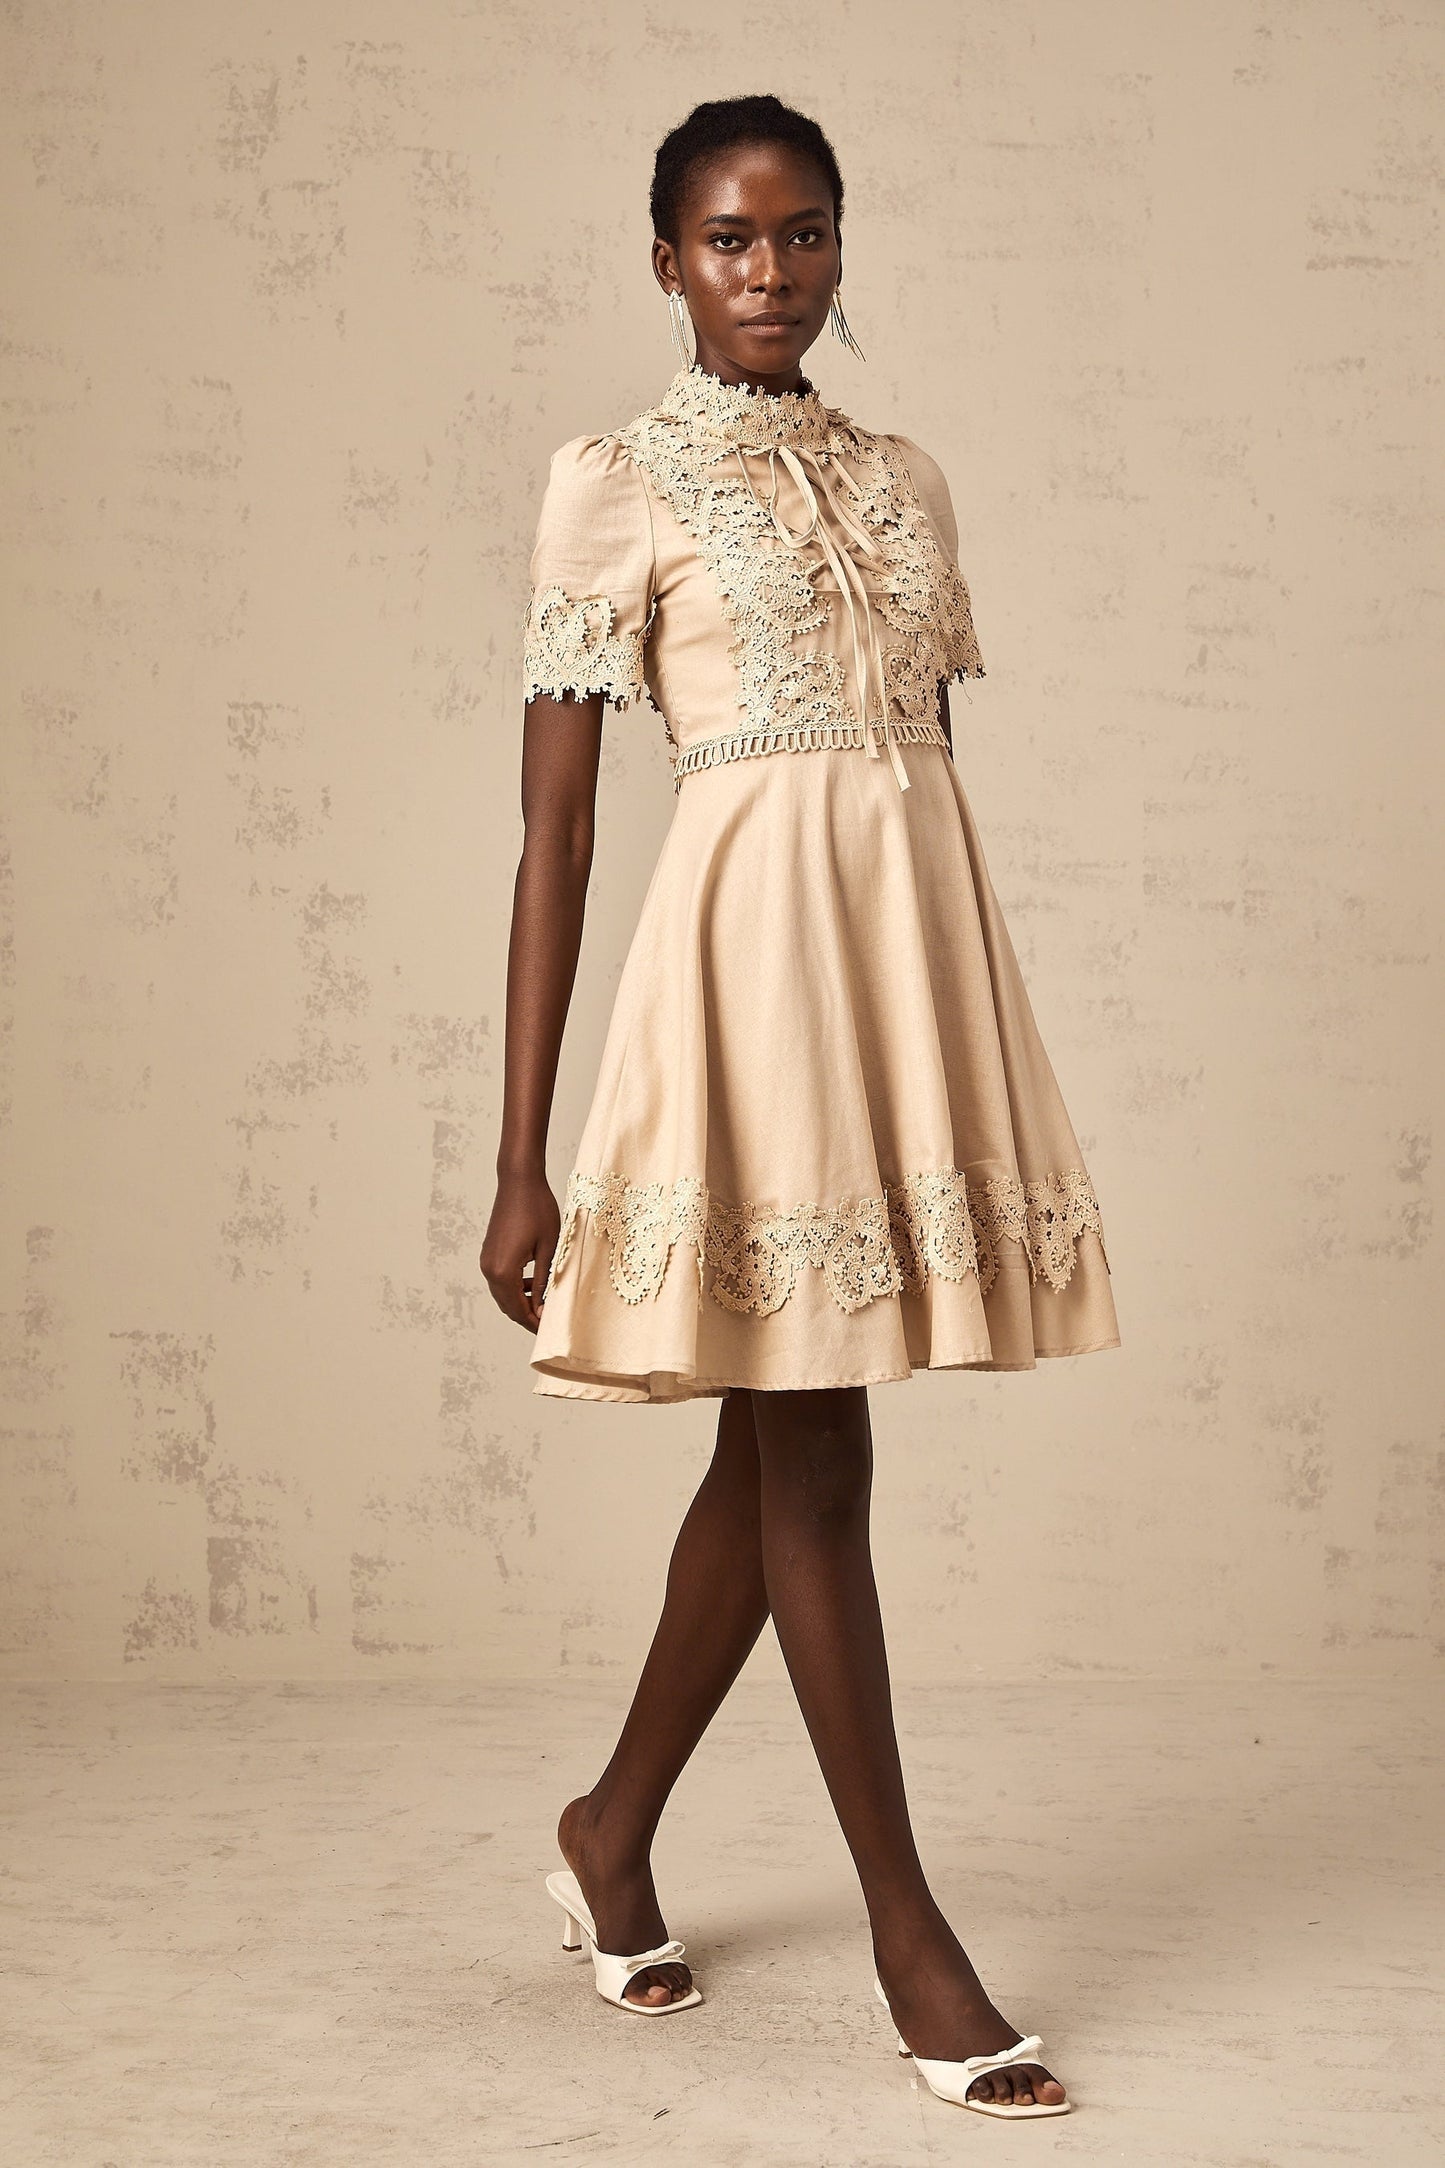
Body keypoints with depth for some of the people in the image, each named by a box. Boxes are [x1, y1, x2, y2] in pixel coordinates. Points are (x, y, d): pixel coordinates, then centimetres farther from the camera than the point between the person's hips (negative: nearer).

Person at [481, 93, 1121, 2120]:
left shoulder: (904, 480, 15)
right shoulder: (620, 484, 0)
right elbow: (554, 831, -5)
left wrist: (967, 1068, 16)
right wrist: (521, 1162, -9)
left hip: (915, 939, 6)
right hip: (752, 946, -6)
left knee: (778, 1443, 13)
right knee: (811, 1450, -1)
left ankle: (614, 1825, 31)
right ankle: (908, 1925, 10)